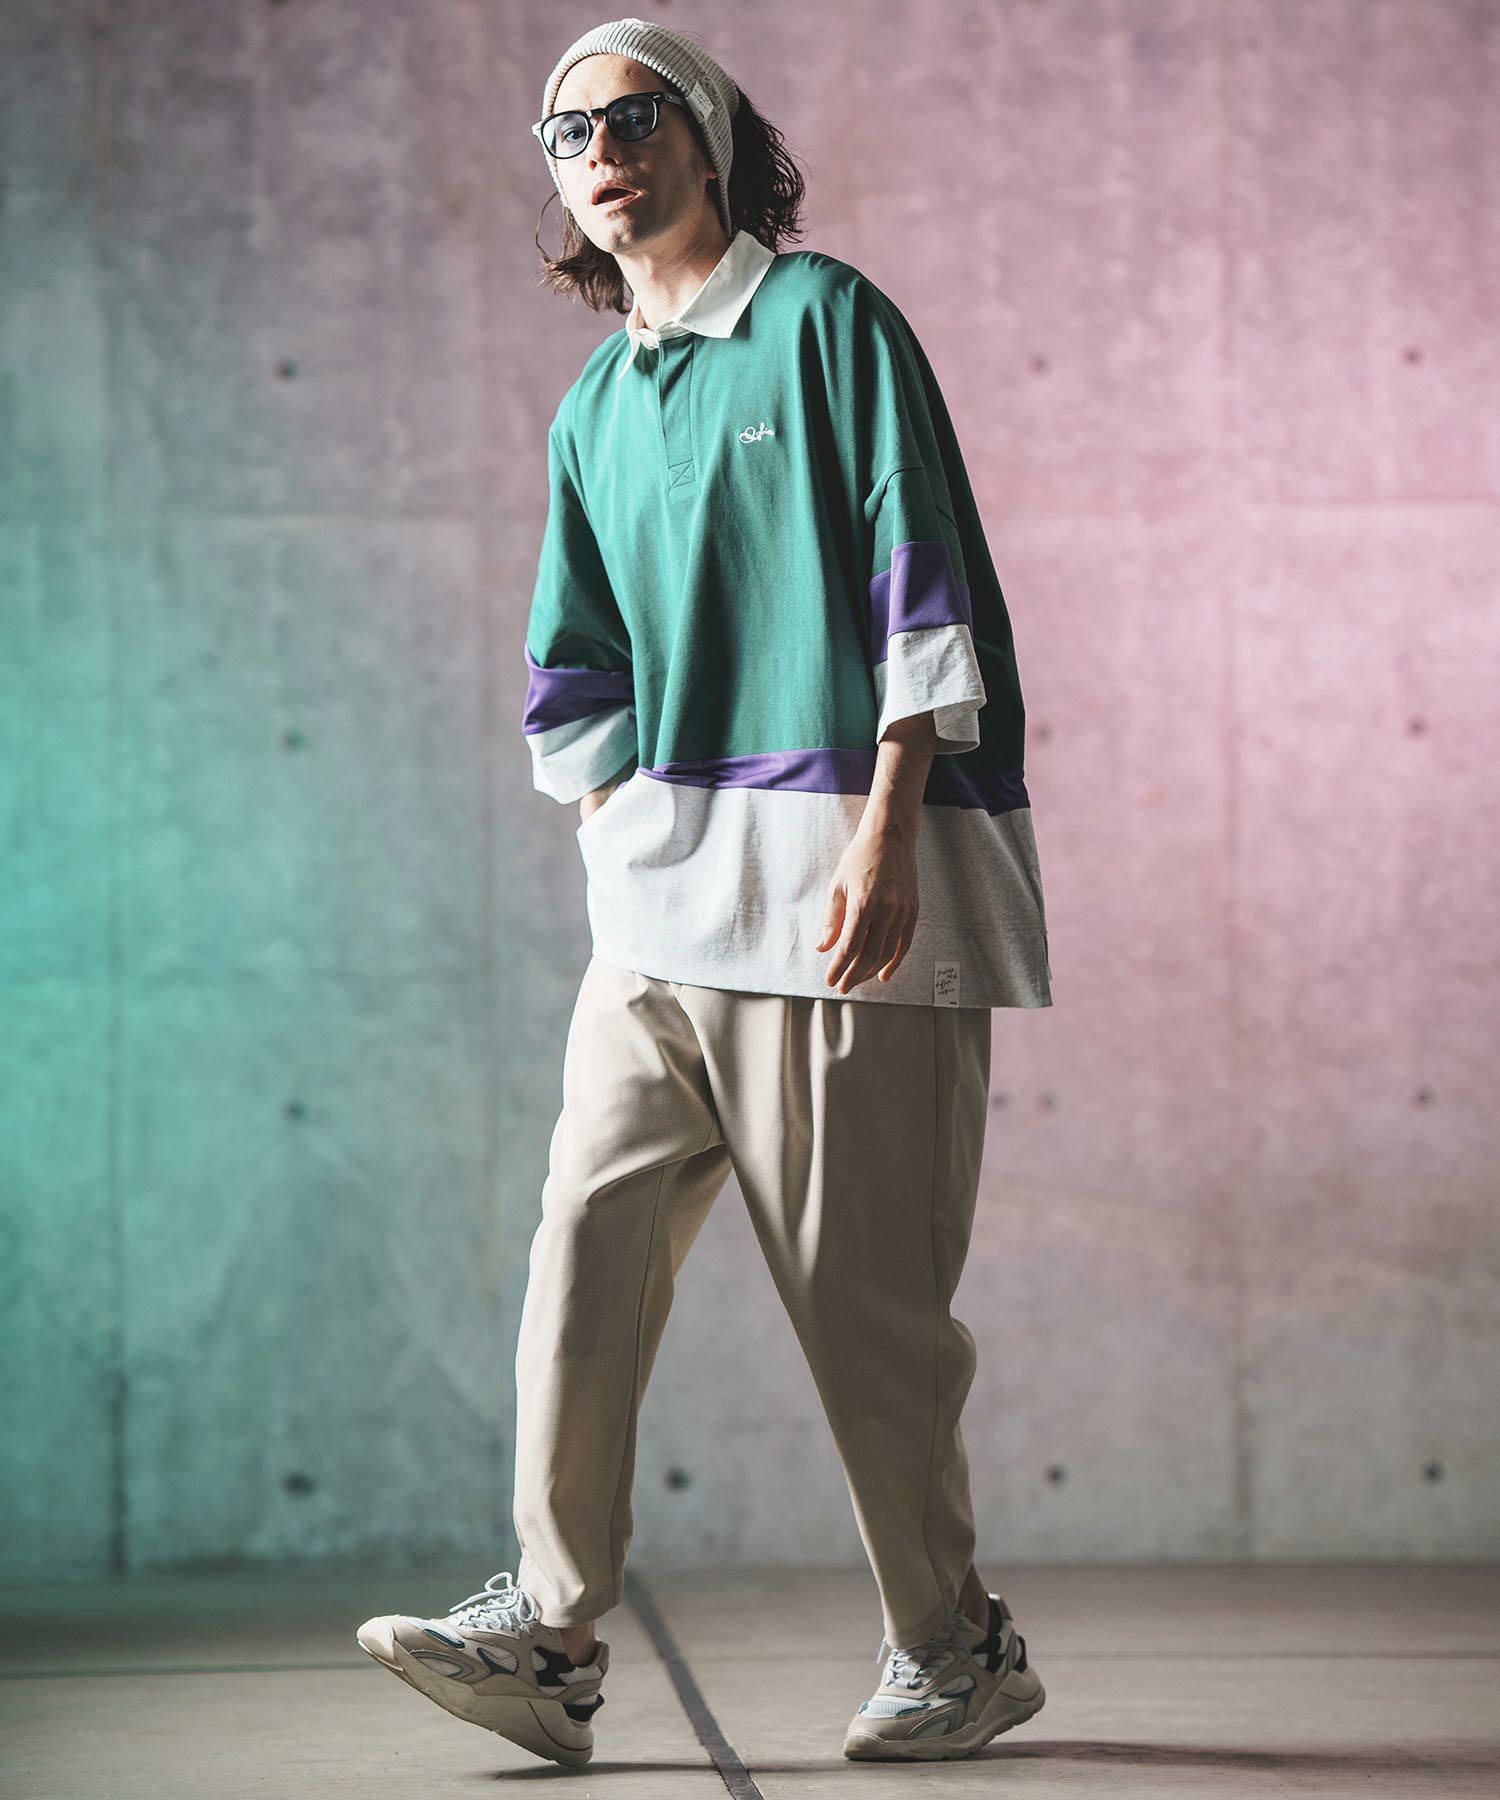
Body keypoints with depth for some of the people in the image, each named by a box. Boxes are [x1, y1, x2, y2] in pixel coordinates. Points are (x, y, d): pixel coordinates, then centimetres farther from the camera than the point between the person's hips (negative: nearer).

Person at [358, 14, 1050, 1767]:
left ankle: (953, 1647, 9)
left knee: (859, 1283, -4)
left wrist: (884, 834, -16)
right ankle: (552, 1635, -5)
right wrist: (624, 863, 8)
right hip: (660, 898, 6)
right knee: (587, 1240, -5)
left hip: (839, 862, -6)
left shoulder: (825, 322, 0)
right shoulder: (594, 411, 19)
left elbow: (920, 583, -8)